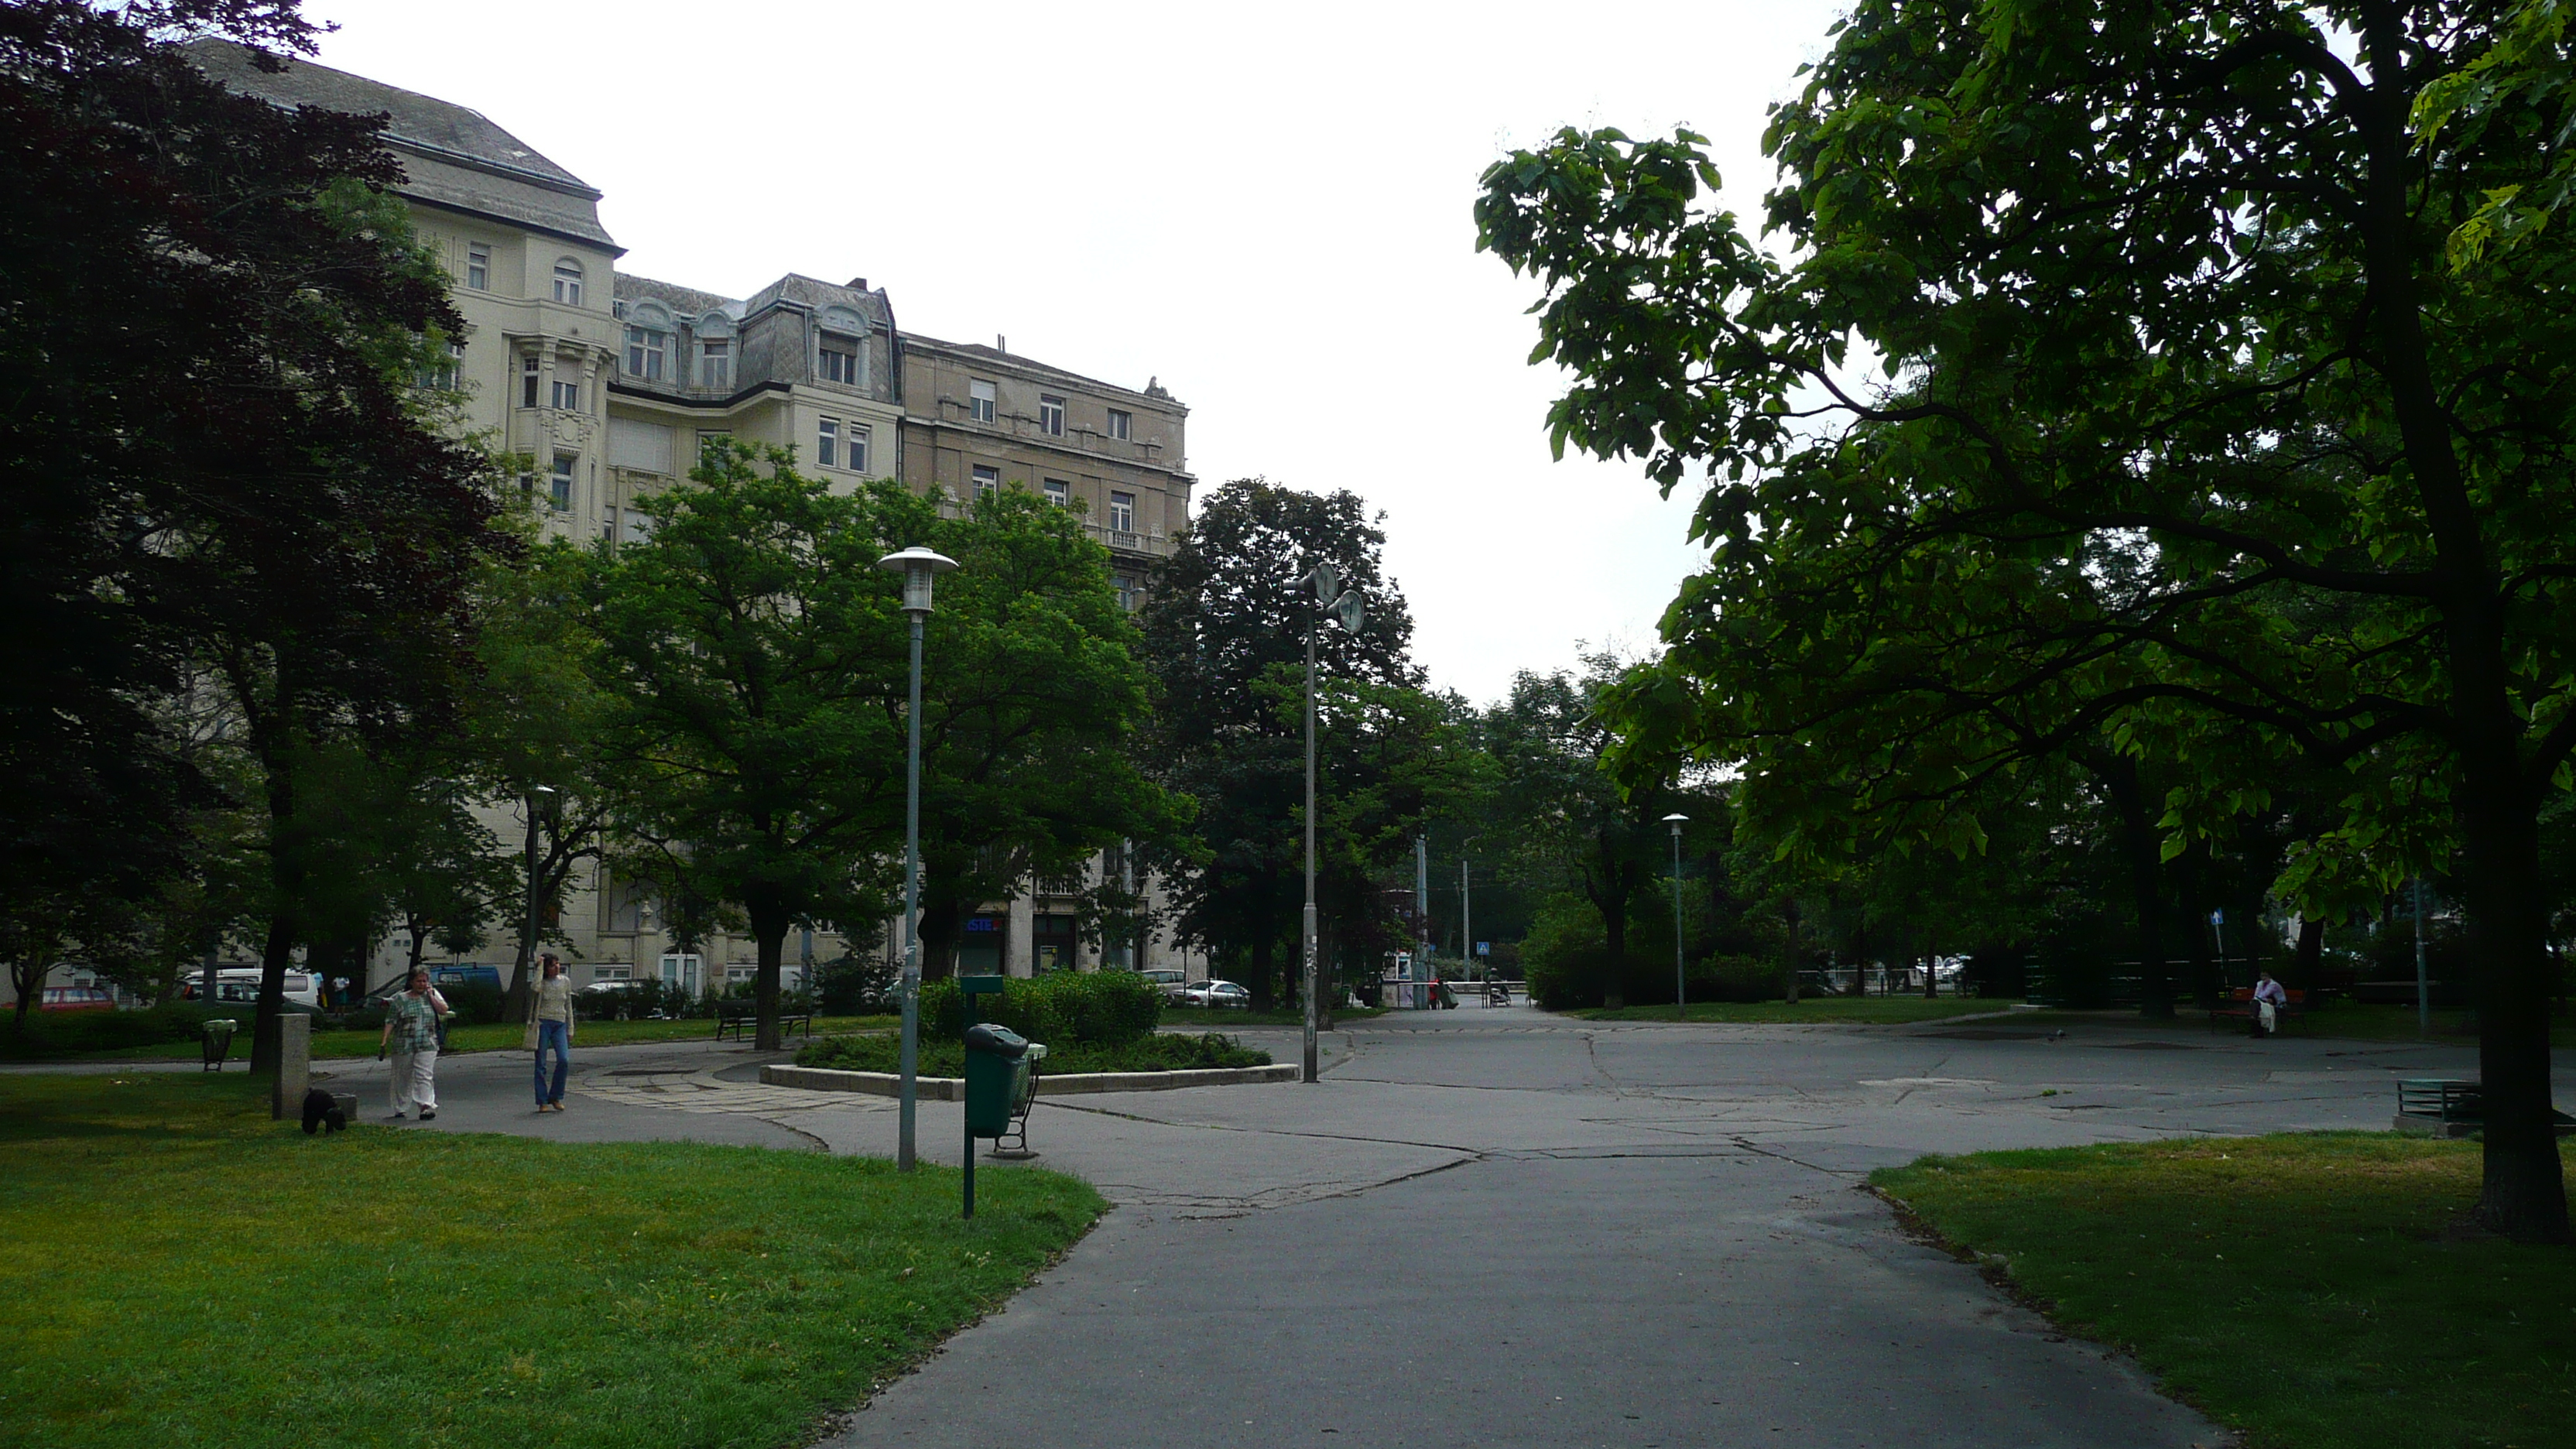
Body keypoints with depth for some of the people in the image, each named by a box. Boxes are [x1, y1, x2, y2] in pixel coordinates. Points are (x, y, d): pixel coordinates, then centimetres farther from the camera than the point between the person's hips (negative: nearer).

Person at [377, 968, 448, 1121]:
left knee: (424, 1076, -11)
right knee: (403, 1078, 9)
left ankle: (426, 1106, -19)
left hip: (427, 1045, 0)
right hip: (403, 1045, 0)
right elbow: (391, 1022, 1)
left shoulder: (432, 994, 9)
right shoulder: (400, 999, 4)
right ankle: (400, 1109, 21)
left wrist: (430, 996, -6)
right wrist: (384, 1041, -7)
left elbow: (444, 1010, -2)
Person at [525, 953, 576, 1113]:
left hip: (560, 1025, 3)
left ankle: (556, 1097, 3)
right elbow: (535, 988, -29)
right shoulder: (542, 983, -2)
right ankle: (542, 1102, 4)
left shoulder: (565, 982, 9)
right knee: (541, 1064, -2)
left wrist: (570, 1029, 14)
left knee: (564, 1060, -12)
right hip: (543, 1023, -3)